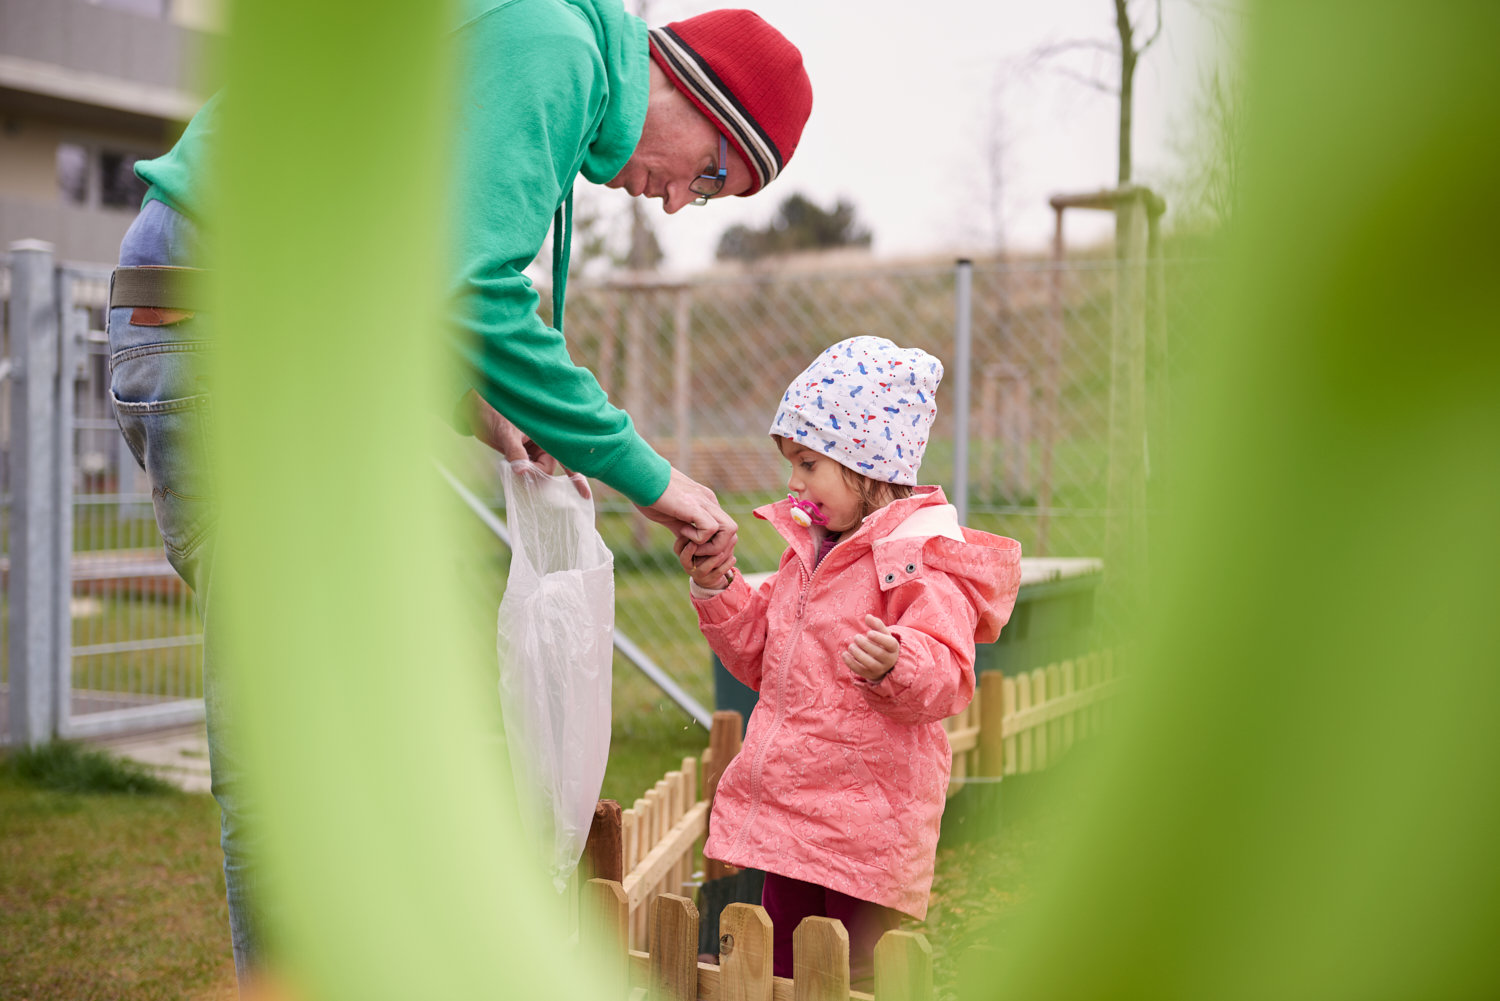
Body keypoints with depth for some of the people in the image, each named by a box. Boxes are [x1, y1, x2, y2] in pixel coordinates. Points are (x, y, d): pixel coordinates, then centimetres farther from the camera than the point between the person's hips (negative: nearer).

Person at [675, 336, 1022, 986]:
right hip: (788, 821, 8)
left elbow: (944, 679, -21)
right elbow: (761, 658, 21)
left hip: (865, 828, -8)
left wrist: (894, 664, -41)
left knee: (853, 981, -2)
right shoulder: (808, 547, 13)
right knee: (778, 973, 17)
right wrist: (718, 589, 8)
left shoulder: (925, 558, -13)